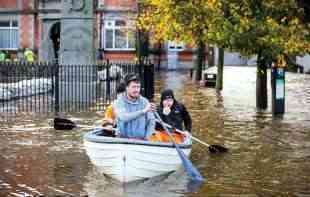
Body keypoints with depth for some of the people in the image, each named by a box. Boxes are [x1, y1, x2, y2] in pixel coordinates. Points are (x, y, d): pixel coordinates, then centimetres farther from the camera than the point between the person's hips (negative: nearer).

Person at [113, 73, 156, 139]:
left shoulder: (144, 101, 7)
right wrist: (143, 111, -24)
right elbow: (123, 117, -18)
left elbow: (151, 121, 5)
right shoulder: (119, 102, -1)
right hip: (124, 140, -2)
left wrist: (147, 138, -9)